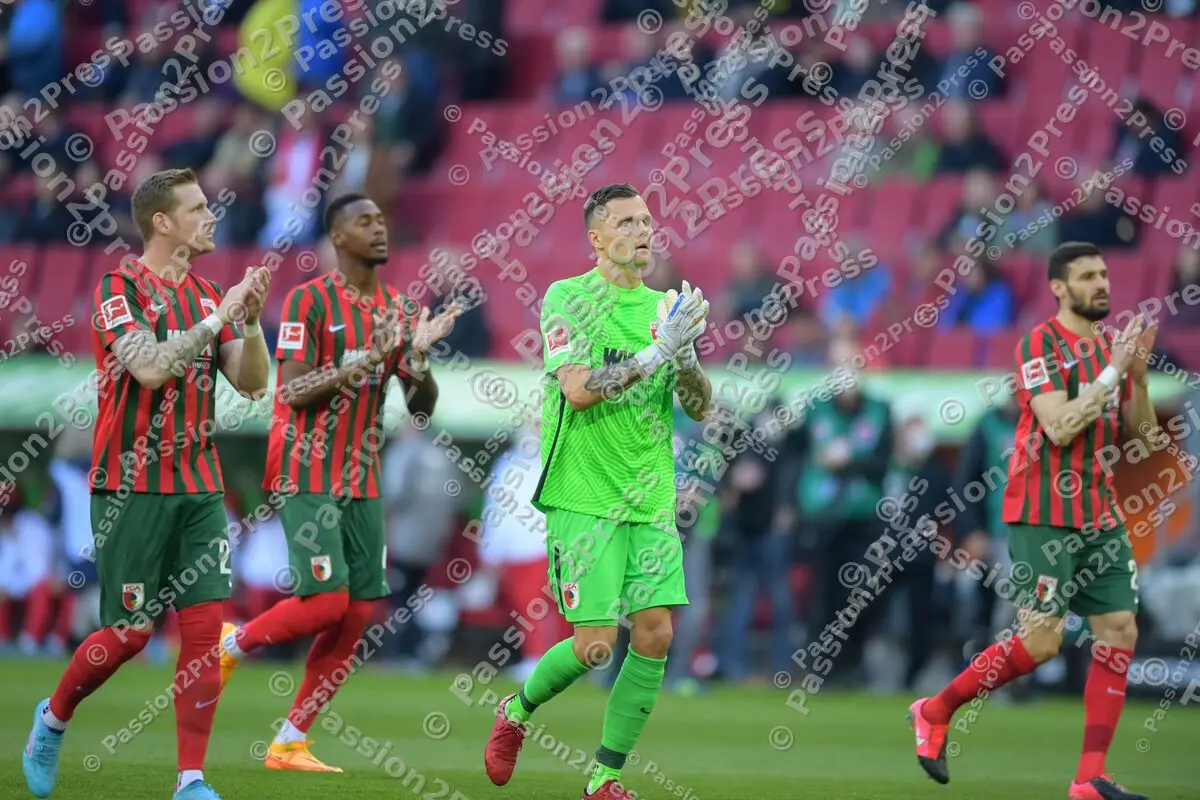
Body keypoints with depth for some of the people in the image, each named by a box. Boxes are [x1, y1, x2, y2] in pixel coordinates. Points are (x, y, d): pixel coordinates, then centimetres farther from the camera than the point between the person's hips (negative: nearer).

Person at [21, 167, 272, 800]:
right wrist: (217, 318, -21)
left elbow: (251, 382, 7)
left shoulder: (208, 295, 11)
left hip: (199, 487, 5)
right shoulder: (120, 288, -8)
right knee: (129, 632, -3)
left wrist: (251, 320, -9)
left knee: (204, 629, -4)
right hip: (132, 488, -5)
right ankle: (53, 719, 25)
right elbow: (150, 367, -23)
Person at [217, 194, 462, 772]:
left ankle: (289, 742, 8)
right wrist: (371, 357, -25)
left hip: (362, 481, 7)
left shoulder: (398, 309, 9)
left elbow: (423, 407, 9)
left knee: (360, 612, 0)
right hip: (308, 478, -6)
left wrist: (417, 356, -12)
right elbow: (293, 391, -17)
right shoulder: (310, 301, -9)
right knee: (326, 602, -16)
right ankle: (232, 644, 13)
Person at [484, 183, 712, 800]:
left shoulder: (665, 307, 12)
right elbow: (579, 389, -17)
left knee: (654, 635, -4)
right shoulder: (567, 298, -5)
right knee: (595, 644, -10)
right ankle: (516, 712, 20)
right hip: (584, 499, -5)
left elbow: (700, 408, 9)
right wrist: (658, 352, -21)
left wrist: (685, 358, -11)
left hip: (650, 500, 6)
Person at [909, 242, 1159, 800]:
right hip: (1045, 515, -7)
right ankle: (934, 712, 9)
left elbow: (1139, 435, 13)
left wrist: (1139, 375, -2)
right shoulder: (1041, 345, -9)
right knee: (1041, 642, -11)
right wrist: (1113, 372, -19)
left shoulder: (1110, 347, 12)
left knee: (1119, 633, -2)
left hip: (1099, 516, 7)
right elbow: (1060, 427, -20)